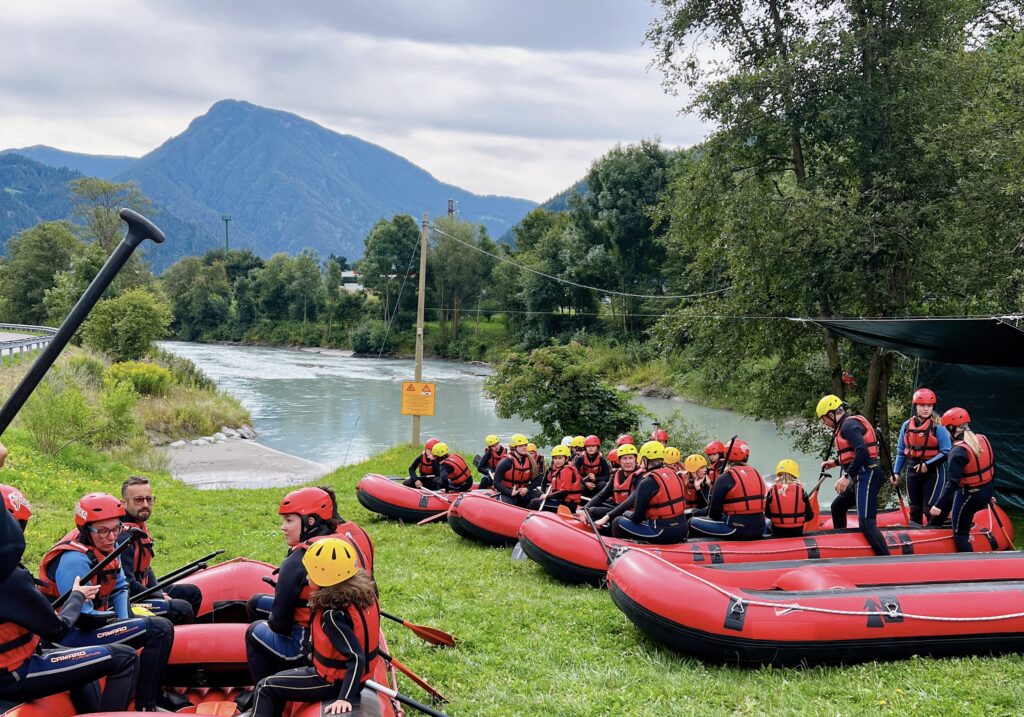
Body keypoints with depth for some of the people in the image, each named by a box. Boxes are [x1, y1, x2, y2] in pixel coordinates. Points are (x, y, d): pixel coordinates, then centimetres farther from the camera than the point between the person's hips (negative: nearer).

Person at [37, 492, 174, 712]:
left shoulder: (107, 547, 3)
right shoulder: (75, 559, -25)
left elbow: (120, 587, 14)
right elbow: (83, 618, -26)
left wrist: (125, 621, -3)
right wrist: (116, 618, -9)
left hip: (98, 619, 10)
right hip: (71, 635, -10)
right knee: (160, 629, -20)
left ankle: (156, 693, 21)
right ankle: (144, 707, -14)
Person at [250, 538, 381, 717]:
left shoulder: (332, 615, -31)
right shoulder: (363, 592, -8)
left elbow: (356, 658, -34)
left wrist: (346, 698, -36)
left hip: (334, 682, -9)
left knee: (265, 688, 4)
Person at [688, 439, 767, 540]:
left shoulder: (725, 478, -8)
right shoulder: (756, 474, 11)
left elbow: (714, 510, -7)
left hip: (737, 530, -6)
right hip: (759, 530, 6)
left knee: (693, 522, 2)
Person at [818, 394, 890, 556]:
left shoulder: (849, 425, -12)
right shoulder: (849, 423, 18)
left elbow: (862, 452, -25)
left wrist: (847, 477, -23)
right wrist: (836, 462, 34)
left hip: (866, 476, -11)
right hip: (862, 477, 11)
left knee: (866, 522, -19)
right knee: (837, 506, 27)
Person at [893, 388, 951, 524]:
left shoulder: (938, 427, -12)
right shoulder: (907, 425, 3)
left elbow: (946, 452, -15)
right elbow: (901, 451, 10)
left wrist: (927, 465, -22)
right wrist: (896, 472, 6)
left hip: (932, 472, -5)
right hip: (913, 471, 5)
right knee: (915, 509, 14)